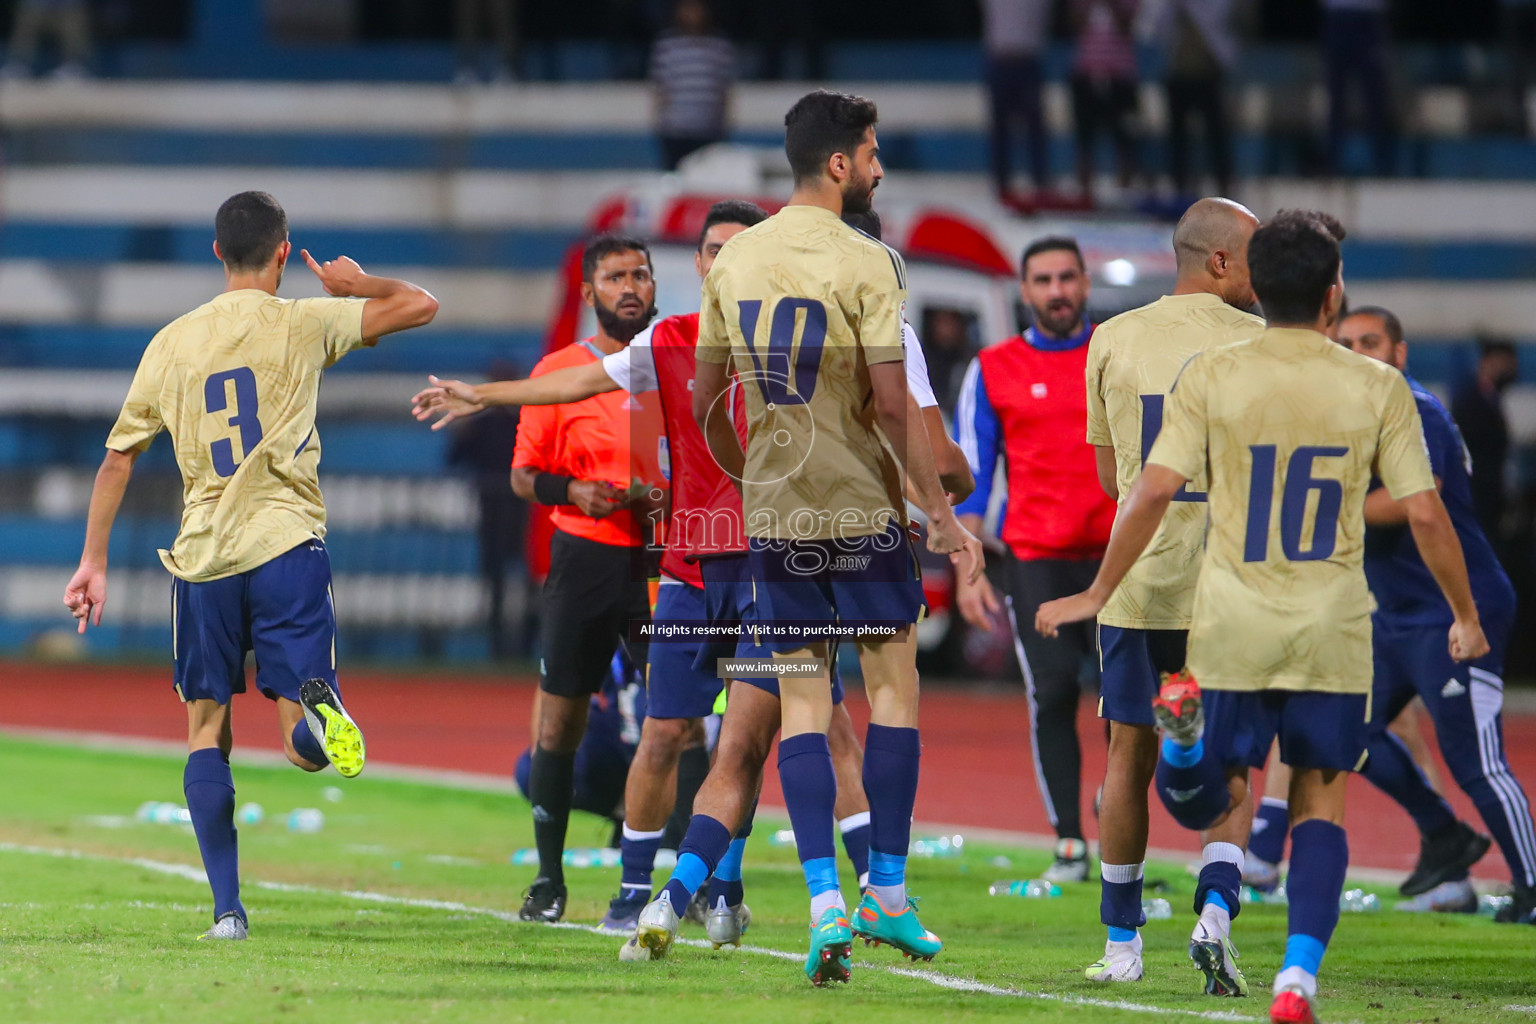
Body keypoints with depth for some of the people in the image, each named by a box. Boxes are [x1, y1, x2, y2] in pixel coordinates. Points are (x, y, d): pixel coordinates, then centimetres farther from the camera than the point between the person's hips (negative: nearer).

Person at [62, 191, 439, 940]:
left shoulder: (171, 342, 10)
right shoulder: (300, 324, 1)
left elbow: (118, 458, 11)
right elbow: (419, 306, 3)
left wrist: (93, 561, 18)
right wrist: (356, 284, 24)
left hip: (203, 556, 2)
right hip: (287, 542, -2)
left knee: (206, 730, 11)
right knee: (306, 744, -2)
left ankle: (227, 907, 0)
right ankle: (315, 710, -40)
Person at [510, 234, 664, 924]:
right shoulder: (559, 372, 3)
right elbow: (523, 475, 5)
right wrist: (577, 493, -14)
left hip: (665, 561, 1)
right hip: (584, 559, -1)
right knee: (560, 719, 2)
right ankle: (549, 879, 13)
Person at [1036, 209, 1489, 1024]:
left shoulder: (1211, 376, -3)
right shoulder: (1377, 388, -2)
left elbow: (1153, 492, -8)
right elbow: (1425, 513, -1)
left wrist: (1098, 595, 3)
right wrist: (1465, 618, 13)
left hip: (1231, 630, 0)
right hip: (1333, 634, 0)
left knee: (1205, 805, 13)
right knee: (1319, 802, 11)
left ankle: (1184, 733, -22)